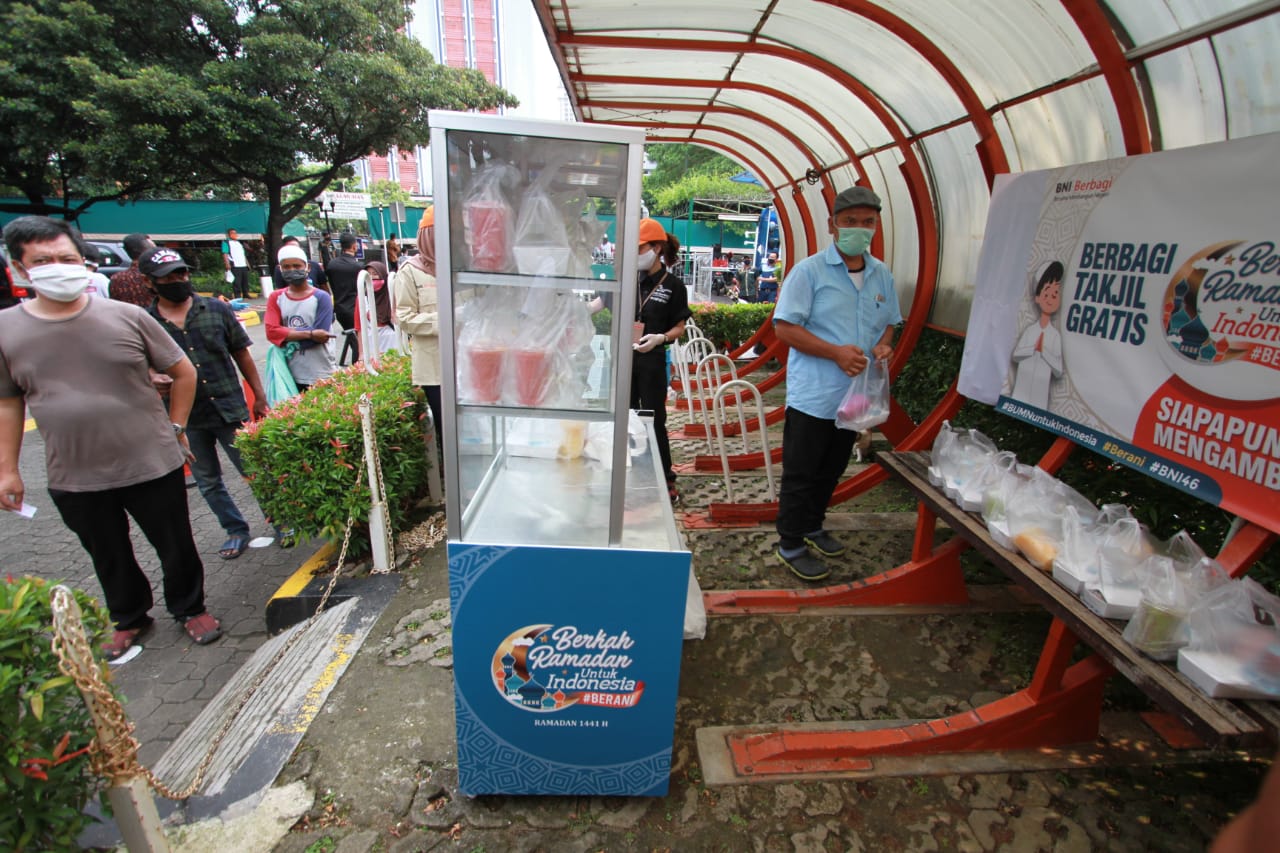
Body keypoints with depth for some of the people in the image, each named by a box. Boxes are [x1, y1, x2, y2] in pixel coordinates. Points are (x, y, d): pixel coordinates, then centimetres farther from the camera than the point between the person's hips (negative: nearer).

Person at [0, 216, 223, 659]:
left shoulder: (126, 316, -7)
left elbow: (183, 372, 2)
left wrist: (173, 428, 0)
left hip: (152, 464, -2)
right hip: (74, 479, 2)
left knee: (175, 547, 12)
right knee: (109, 558, 19)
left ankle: (190, 609, 36)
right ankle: (128, 619, 43)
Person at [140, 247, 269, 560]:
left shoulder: (217, 309, -1)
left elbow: (241, 354, 6)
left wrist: (259, 396, 7)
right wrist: (152, 380, -17)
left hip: (230, 409, -2)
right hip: (185, 419, 2)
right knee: (208, 482, 14)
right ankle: (236, 530, 31)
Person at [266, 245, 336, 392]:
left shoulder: (321, 297, -3)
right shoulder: (276, 298, 7)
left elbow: (319, 335, -11)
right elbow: (271, 332, -6)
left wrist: (286, 335, -8)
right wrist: (309, 334, -15)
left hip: (321, 376, -3)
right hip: (291, 375, 3)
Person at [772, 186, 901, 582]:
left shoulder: (882, 274, 9)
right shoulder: (809, 271, -10)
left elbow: (889, 322, 20)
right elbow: (784, 327, -14)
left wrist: (883, 345, -4)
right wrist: (836, 352, -22)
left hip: (856, 396, 6)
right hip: (813, 396, -6)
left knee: (831, 472, 20)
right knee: (800, 475, 3)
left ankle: (813, 527, 39)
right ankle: (791, 545, 18)